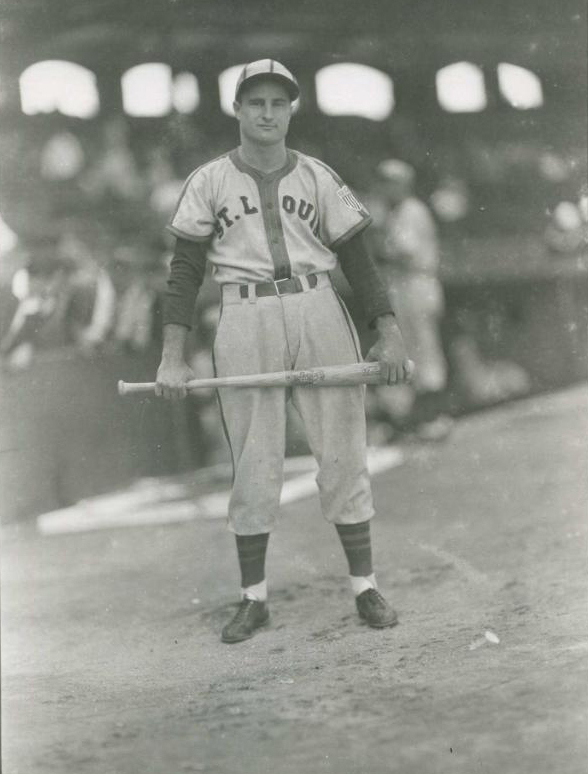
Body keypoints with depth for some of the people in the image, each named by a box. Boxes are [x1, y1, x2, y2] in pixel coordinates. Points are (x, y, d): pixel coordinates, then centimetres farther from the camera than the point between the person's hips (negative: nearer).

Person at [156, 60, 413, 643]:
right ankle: (253, 599, 8)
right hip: (244, 322, -1)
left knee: (342, 452, 0)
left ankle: (365, 586, 7)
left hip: (319, 315, 1)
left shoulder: (317, 178, 9)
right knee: (253, 463, 0)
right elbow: (184, 270, 3)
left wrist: (388, 331, -1)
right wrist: (172, 356, -5)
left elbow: (356, 259, 9)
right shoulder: (209, 181, 6)